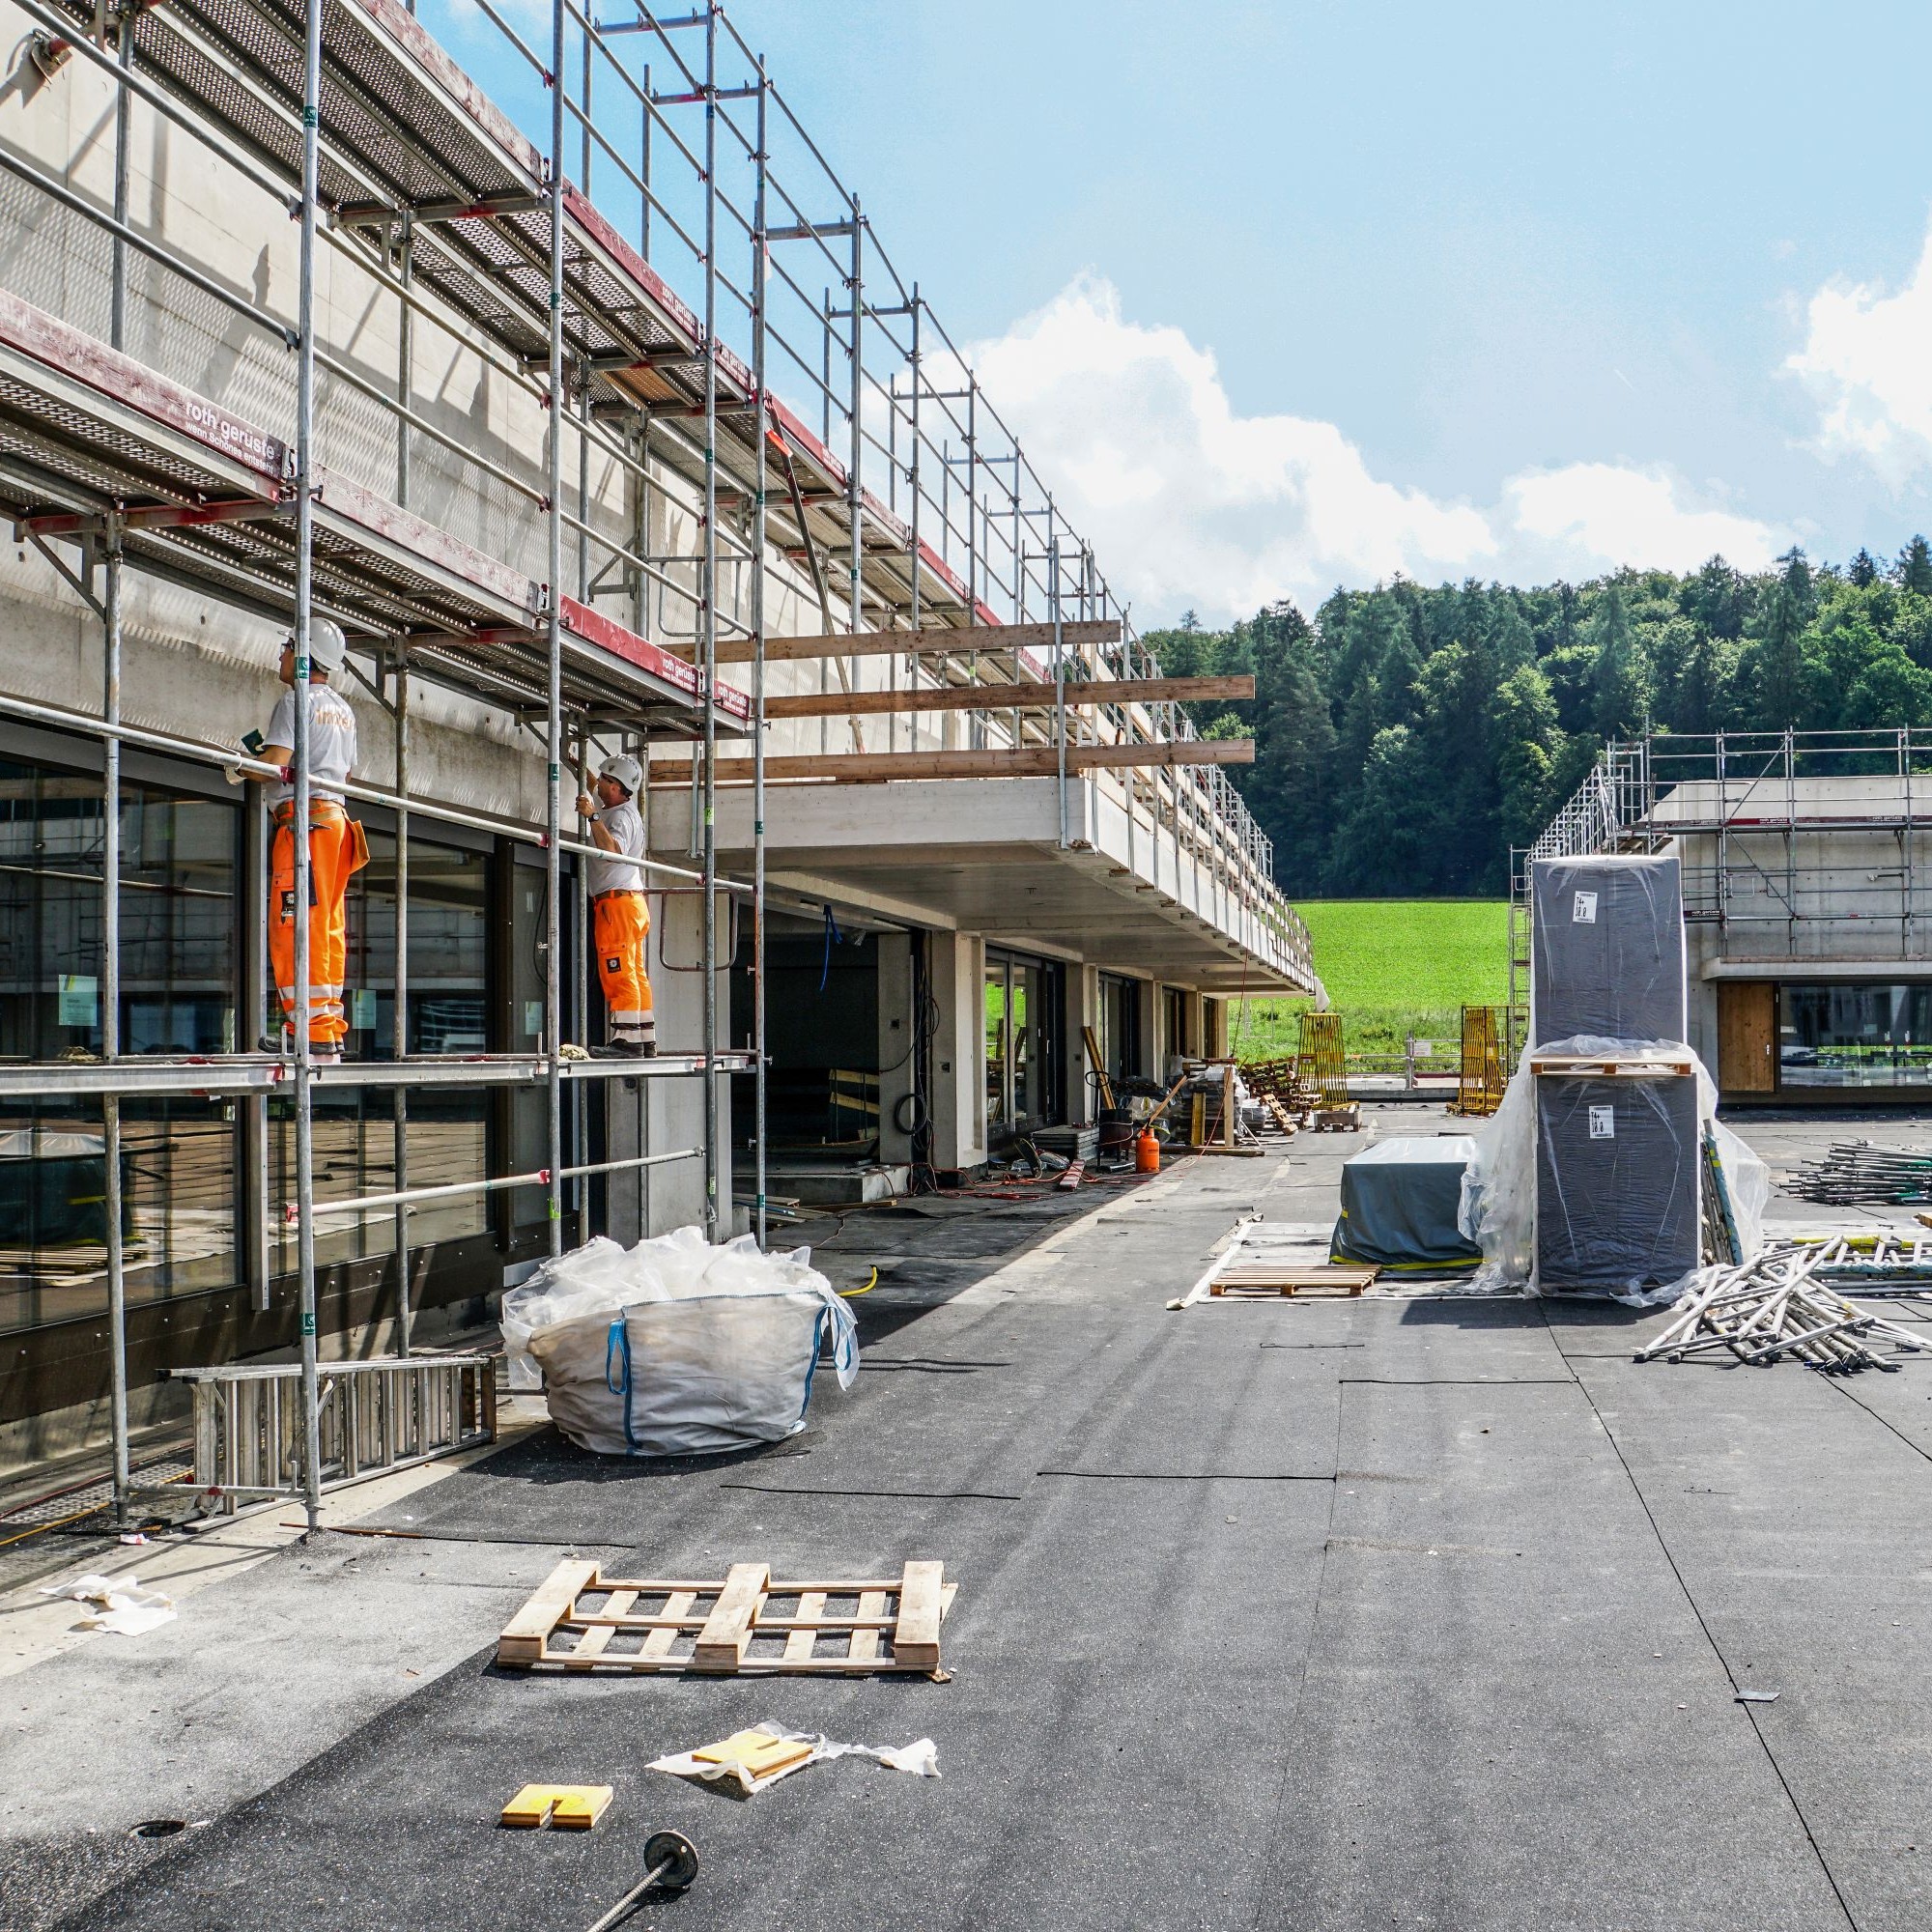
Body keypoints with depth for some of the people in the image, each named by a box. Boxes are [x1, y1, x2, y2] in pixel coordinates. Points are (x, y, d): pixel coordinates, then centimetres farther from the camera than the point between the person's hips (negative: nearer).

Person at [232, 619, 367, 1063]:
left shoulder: (296, 700, -6)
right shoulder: (343, 710, 20)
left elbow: (273, 765, -16)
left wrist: (239, 768, 5)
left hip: (303, 818, -9)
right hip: (336, 817, 9)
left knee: (296, 928, -10)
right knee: (328, 930, 9)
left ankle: (314, 1032, -14)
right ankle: (330, 1024, 9)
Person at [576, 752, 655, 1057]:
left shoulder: (623, 816, -12)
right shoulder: (613, 809, 19)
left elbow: (612, 850, -30)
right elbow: (591, 789, 40)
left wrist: (593, 817, -29)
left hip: (617, 901, -10)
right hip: (633, 903, 10)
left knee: (619, 974, -14)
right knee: (636, 976, 10)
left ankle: (627, 1040, -19)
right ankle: (646, 1041, 11)